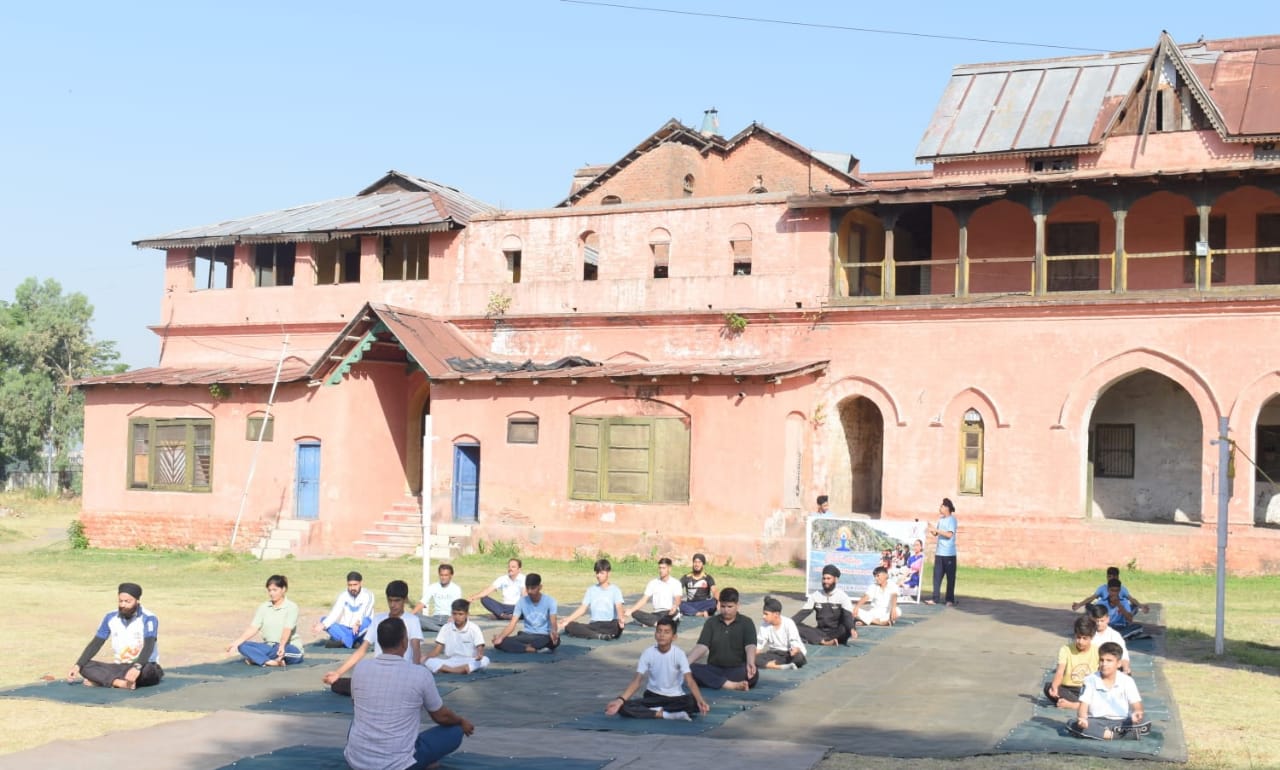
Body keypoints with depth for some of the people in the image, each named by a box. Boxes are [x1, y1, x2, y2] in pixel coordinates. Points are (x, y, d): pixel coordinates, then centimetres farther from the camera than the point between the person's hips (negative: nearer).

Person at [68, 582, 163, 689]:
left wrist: (137, 667, -45)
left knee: (146, 669, -40)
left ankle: (101, 679, -32)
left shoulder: (148, 619, -13)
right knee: (86, 666, -18)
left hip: (142, 667, -5)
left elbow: (148, 646, -27)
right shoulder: (110, 618, 4)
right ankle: (122, 683, -39)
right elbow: (95, 644, 3)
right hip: (120, 667, 5)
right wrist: (78, 665, -12)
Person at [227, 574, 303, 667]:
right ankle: (271, 662, -35)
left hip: (288, 647, -6)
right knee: (242, 646, -19)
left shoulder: (291, 607, -8)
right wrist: (237, 642, -15)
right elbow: (253, 628, 0)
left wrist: (282, 646, -41)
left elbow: (287, 630, -23)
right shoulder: (263, 607, 8)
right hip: (269, 646, 6)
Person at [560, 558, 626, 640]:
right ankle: (600, 635, -35)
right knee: (569, 626, -22)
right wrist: (567, 620, -5)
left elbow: (619, 607, -12)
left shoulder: (614, 590, 4)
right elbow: (582, 609, 9)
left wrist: (620, 619, -35)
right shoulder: (591, 590, 15)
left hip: (610, 625, -4)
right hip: (594, 625, 4)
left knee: (619, 626, -39)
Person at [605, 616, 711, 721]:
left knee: (695, 703, -34)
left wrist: (700, 700, -42)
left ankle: (657, 710, -20)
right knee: (623, 707, -26)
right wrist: (620, 700, -31)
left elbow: (690, 681, -22)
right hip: (653, 696, 1)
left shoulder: (679, 654, -13)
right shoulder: (648, 653, -10)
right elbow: (636, 681, -14)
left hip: (675, 697, -1)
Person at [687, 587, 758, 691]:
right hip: (714, 670, 2)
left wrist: (750, 663, -35)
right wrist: (687, 662, -22)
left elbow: (750, 646, -12)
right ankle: (732, 685, -37)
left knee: (753, 674, -35)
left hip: (737, 670, -2)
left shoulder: (746, 622, 3)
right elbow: (702, 646, -2)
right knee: (692, 669, -29)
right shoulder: (711, 622, 9)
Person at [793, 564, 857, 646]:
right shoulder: (815, 595, 7)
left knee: (846, 628, -36)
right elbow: (803, 613, 3)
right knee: (796, 627, -21)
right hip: (821, 632, 3)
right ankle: (824, 641, -36)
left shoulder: (842, 596, -4)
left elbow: (848, 616, -16)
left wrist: (851, 629, -37)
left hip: (837, 633, -3)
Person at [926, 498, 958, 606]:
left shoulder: (952, 519, -7)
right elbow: (935, 534, 17)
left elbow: (949, 534, -18)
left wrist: (936, 530, -20)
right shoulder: (940, 519, 14)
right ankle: (935, 598, 7)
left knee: (950, 577, 1)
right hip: (939, 552, 7)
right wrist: (931, 529, -2)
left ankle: (950, 600, 6)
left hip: (949, 554, -7)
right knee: (937, 576, 4)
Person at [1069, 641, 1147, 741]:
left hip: (1121, 722, 0)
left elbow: (1136, 703, -6)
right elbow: (1084, 704, -8)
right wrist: (1083, 719, -31)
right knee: (1072, 724, -30)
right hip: (1097, 722, 0)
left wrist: (1137, 713, -32)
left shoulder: (1127, 681, 0)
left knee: (1145, 725, -28)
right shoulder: (1090, 680, -1)